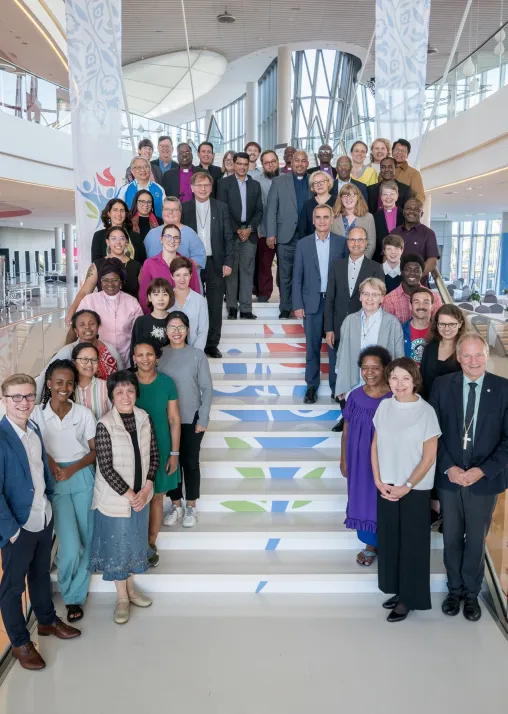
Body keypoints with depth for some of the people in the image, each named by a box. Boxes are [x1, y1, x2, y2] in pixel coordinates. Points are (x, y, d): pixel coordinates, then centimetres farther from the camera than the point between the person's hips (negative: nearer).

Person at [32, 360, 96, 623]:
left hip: (83, 478, 2)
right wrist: (51, 465, -15)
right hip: (54, 483, -2)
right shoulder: (37, 414, -4)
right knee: (71, 546, -9)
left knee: (86, 541, 8)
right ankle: (71, 595, 20)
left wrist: (73, 468, -14)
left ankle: (76, 594, 30)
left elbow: (95, 450, 1)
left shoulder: (84, 413, -1)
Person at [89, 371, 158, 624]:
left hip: (141, 494, 5)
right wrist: (128, 494, -16)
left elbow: (154, 454, 2)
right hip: (115, 497, -4)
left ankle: (131, 588, 40)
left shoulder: (144, 418, -4)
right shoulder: (104, 425, -19)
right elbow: (106, 468, -18)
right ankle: (122, 597, 29)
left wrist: (146, 487, -7)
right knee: (117, 544, 10)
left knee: (135, 541, 19)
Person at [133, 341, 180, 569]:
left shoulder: (166, 383, -7)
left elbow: (174, 420, -3)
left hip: (161, 449, 0)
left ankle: (151, 544, 29)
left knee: (156, 497, 12)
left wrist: (174, 453, -5)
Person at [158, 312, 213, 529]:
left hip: (192, 419, -2)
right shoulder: (160, 354, -1)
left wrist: (203, 419, -9)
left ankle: (191, 506, 26)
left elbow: (207, 389, -5)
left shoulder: (197, 355, -7)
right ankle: (176, 505, 29)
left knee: (190, 462, 9)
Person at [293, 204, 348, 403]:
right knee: (312, 346, 7)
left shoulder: (342, 242, 2)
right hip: (312, 302, 1)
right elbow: (297, 277, 2)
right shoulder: (303, 244, 3)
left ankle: (336, 386, 17)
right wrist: (297, 304, -4)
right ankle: (312, 386, 17)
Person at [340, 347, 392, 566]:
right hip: (359, 461, 3)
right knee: (363, 501, 16)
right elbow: (346, 432, 2)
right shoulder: (355, 397, -6)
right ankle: (370, 544, 37)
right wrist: (343, 460, 6)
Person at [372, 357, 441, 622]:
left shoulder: (426, 411, -14)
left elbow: (429, 457, -11)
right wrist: (378, 481, -4)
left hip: (415, 489, -4)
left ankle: (410, 597, 24)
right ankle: (398, 590, 31)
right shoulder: (384, 406, -1)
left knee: (412, 543, 7)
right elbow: (375, 445, 5)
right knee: (388, 539, 12)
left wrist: (407, 486, -12)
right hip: (386, 487, 4)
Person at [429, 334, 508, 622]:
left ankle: (472, 593, 37)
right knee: (452, 539, 16)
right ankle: (455, 589, 37)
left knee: (476, 540, 15)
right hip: (449, 477, 1)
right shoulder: (442, 385, -5)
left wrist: (483, 470, -17)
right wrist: (448, 467, -13)